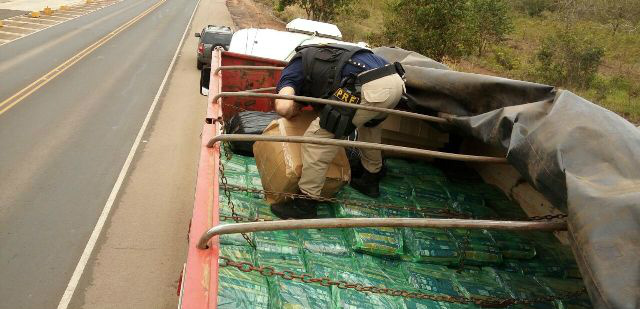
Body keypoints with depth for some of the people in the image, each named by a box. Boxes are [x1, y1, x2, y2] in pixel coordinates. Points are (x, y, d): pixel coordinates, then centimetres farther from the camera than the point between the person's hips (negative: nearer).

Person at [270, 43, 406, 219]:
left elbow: (283, 107, -5)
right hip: (396, 80, 9)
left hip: (370, 89, -8)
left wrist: (291, 112, 17)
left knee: (317, 137, 3)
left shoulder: (293, 68, 15)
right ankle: (371, 180, 49)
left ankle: (306, 205, 10)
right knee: (369, 123, 37)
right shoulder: (321, 53, 37)